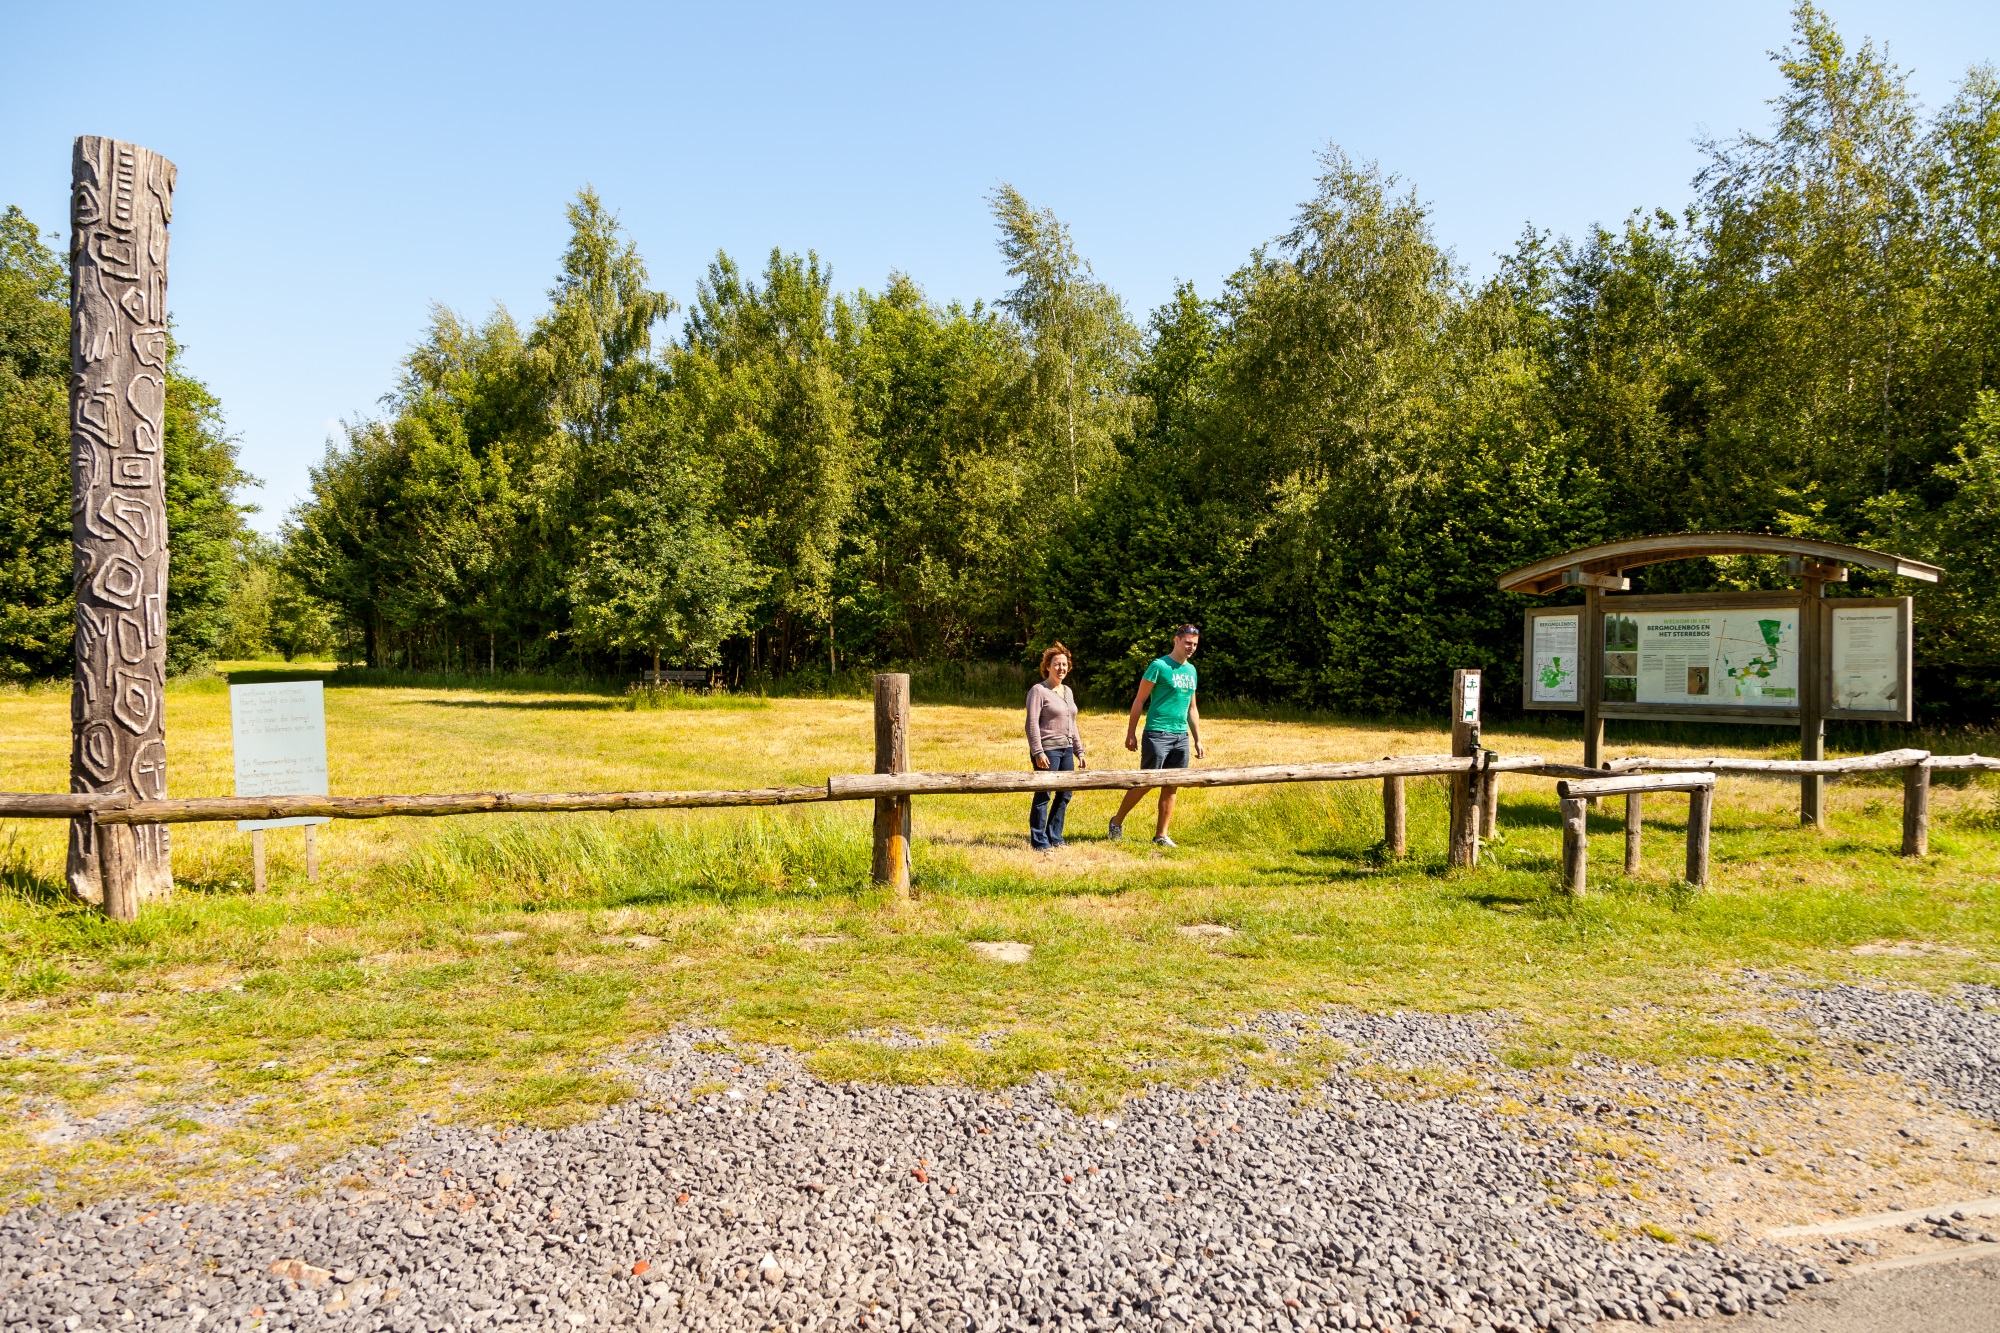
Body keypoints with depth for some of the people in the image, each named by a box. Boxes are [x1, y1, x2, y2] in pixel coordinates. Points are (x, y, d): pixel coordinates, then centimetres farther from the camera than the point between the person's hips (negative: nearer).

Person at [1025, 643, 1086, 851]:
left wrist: (1079, 751, 18)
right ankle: (1039, 841, 3)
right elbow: (1032, 723, -12)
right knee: (1043, 796, -4)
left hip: (1066, 750, 8)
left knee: (1065, 795, 10)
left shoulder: (1068, 691, 17)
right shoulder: (1038, 690, -6)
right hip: (1048, 750, -8)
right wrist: (1038, 752, -19)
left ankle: (1054, 837, 21)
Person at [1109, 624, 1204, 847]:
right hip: (1157, 734, -6)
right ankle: (1117, 821, 14)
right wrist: (1131, 734, -9)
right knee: (1146, 782, -4)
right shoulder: (1159, 666, -7)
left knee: (1170, 787, 7)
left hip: (1181, 736, 6)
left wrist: (1198, 740, 17)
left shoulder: (1191, 670, 14)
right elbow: (1139, 700, -6)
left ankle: (1161, 835, 14)